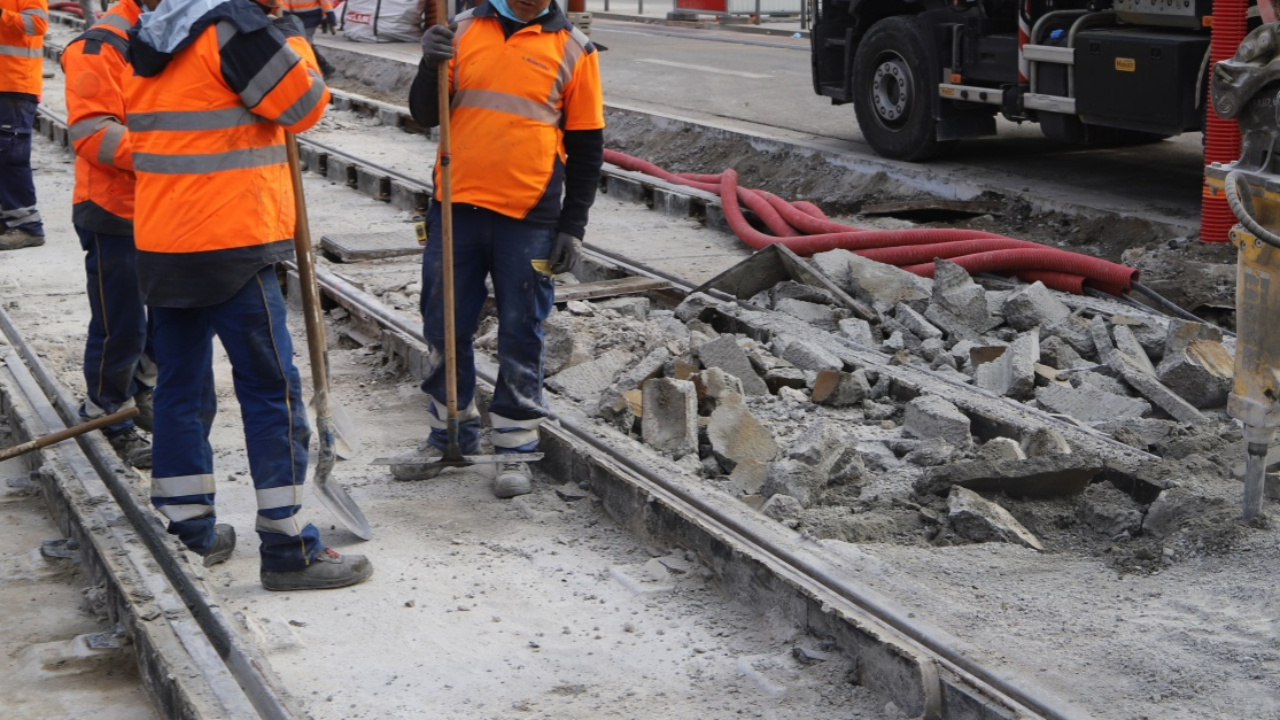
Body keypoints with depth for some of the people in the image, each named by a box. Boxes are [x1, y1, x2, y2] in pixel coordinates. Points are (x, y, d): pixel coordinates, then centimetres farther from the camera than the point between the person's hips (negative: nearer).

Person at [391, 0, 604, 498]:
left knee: (520, 338, 3)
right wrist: (431, 66, -14)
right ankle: (452, 430, 28)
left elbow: (587, 145, 4)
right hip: (456, 207, 3)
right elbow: (425, 115, 6)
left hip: (529, 217, -3)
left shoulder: (572, 49, 1)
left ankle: (514, 448, 15)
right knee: (444, 327, 11)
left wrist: (573, 227, -1)